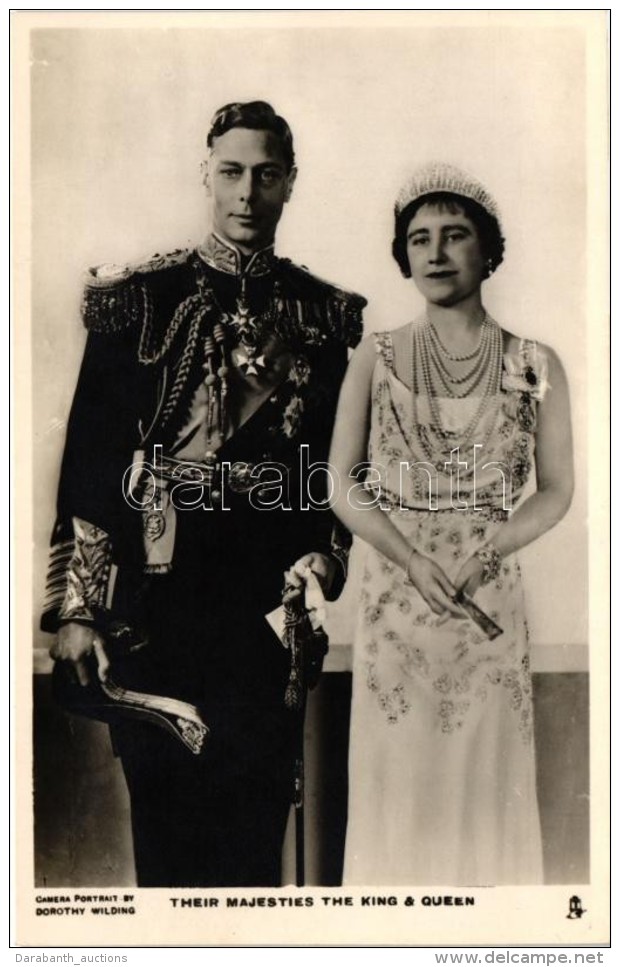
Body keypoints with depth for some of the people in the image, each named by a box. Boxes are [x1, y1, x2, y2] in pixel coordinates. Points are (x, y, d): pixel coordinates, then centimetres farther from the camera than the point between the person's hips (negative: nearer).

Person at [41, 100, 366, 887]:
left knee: (257, 822, 8)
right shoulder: (138, 299, 1)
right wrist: (73, 607, -6)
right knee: (162, 819, 10)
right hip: (155, 606, -1)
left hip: (272, 606, 1)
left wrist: (326, 558, -7)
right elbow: (88, 458, -2)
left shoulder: (327, 316, 7)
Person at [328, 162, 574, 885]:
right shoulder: (375, 358, 2)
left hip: (490, 596, 0)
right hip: (394, 592, 1)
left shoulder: (535, 365, 1)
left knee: (485, 776, 8)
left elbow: (556, 490, 3)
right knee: (396, 775, 9)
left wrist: (489, 546, -14)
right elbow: (343, 485, -1)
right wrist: (414, 560, -14)